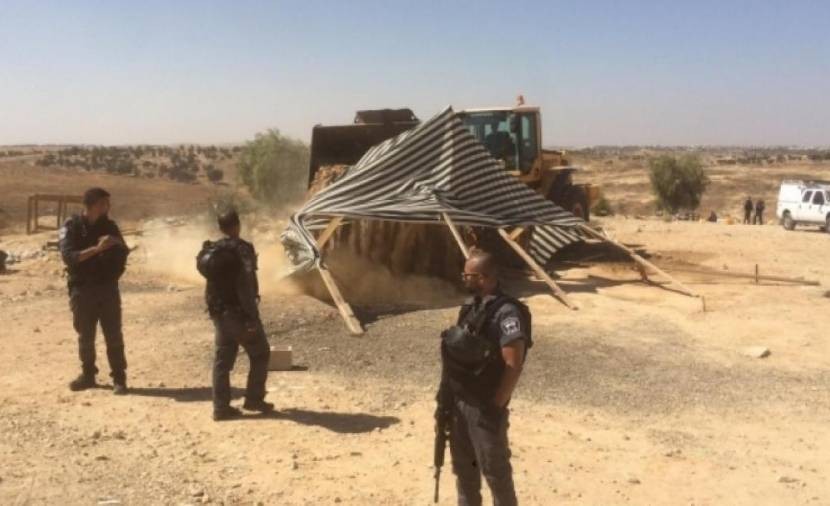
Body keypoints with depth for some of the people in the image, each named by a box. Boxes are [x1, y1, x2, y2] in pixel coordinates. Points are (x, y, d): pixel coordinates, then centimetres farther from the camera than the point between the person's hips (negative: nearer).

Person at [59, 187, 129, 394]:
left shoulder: (110, 226, 4)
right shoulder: (71, 227, -6)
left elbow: (123, 253, 10)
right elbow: (69, 256, -19)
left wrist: (117, 244, -12)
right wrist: (97, 248, -29)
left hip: (108, 288, 2)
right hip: (82, 289, -1)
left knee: (114, 335, -1)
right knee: (85, 336, 9)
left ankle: (119, 379, 5)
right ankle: (88, 375, 24)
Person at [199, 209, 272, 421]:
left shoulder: (211, 250, 10)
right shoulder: (242, 249, -13)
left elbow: (211, 278, 14)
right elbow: (246, 284, -21)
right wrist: (251, 317, -21)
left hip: (218, 312, 7)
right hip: (237, 311, -7)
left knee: (222, 359, 10)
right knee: (260, 354, 8)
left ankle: (221, 407, 9)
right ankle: (254, 399, 8)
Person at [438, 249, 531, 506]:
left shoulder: (506, 313, -21)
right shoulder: (471, 306, 6)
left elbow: (514, 364, -23)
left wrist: (497, 404, -17)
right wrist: (447, 393, 12)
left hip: (485, 407, -8)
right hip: (459, 402, 8)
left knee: (494, 469, 4)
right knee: (463, 464, 19)